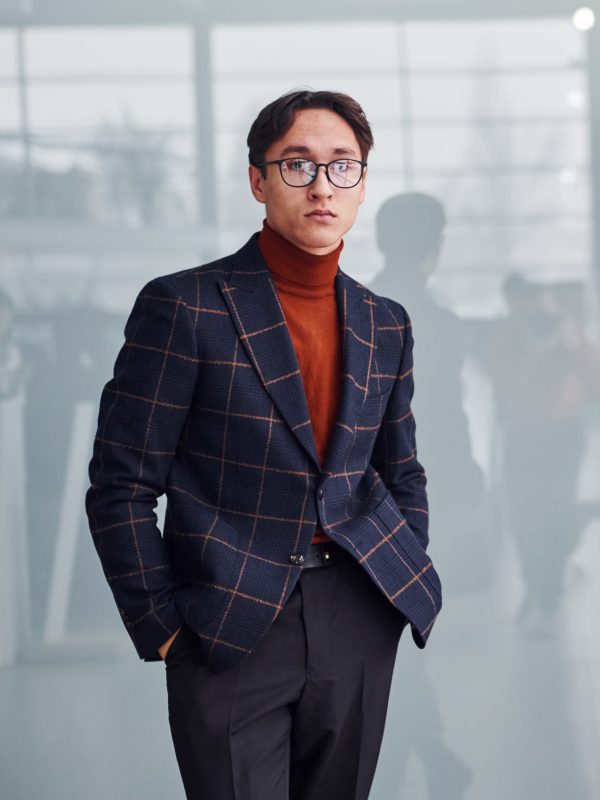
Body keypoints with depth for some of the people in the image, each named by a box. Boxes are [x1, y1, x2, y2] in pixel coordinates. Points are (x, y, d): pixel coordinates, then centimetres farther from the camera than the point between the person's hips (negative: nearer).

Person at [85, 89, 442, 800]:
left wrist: (411, 586, 11)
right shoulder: (182, 307, -7)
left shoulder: (385, 324, 10)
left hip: (360, 622, 5)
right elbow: (120, 488, -7)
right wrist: (162, 629, -8)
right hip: (229, 632, -5)